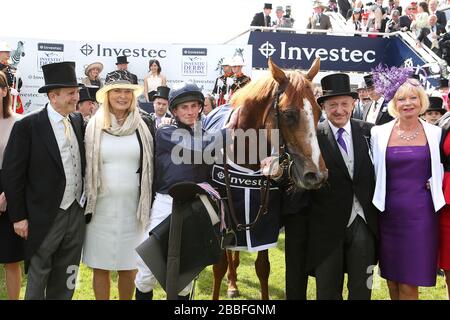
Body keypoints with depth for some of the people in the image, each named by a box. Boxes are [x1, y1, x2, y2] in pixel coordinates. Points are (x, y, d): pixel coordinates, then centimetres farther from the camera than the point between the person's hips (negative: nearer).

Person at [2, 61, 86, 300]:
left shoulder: (77, 120, 4)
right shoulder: (27, 126, -12)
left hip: (77, 212, 5)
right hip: (45, 218, -5)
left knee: (65, 282, 16)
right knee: (38, 277, 10)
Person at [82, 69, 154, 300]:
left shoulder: (144, 126, 1)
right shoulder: (93, 127, 0)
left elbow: (151, 166, 6)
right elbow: (83, 166, 6)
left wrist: (150, 204, 3)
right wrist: (84, 204, 3)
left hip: (133, 207, 0)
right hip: (101, 207, 0)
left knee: (128, 268, 9)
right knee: (100, 267, 8)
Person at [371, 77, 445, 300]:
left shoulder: (435, 133, 3)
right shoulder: (380, 133, 1)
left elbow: (439, 167, 15)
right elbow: (372, 169, 6)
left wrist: (433, 185, -1)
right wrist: (377, 201, 2)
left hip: (420, 213, -1)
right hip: (389, 213, 1)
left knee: (409, 284, 1)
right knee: (391, 276, 13)